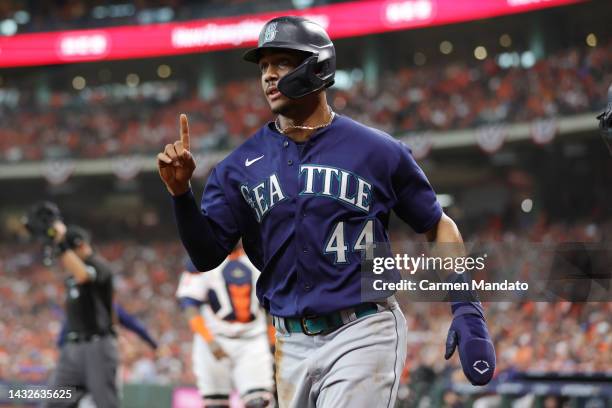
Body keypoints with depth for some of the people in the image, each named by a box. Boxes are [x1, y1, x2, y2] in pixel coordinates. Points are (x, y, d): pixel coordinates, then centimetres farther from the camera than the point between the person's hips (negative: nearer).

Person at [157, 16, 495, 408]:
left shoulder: (377, 151, -1)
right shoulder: (242, 165, 6)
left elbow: (439, 226, 6)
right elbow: (207, 255, 3)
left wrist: (467, 308, -5)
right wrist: (181, 193, -14)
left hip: (363, 335, -4)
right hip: (292, 343, 4)